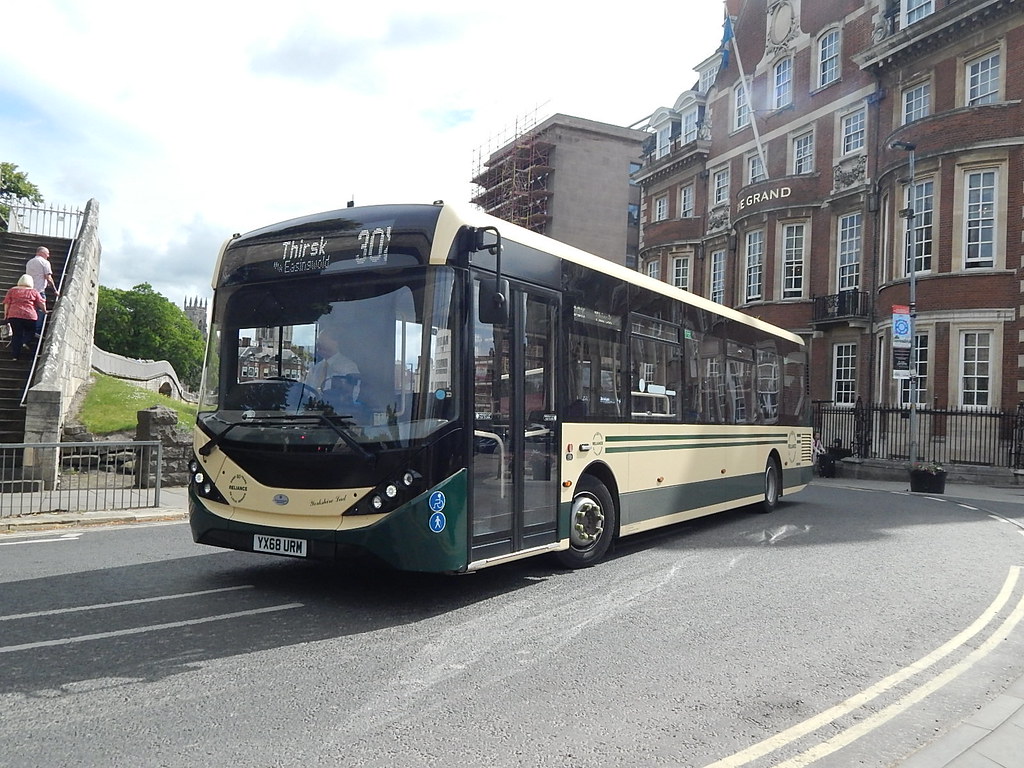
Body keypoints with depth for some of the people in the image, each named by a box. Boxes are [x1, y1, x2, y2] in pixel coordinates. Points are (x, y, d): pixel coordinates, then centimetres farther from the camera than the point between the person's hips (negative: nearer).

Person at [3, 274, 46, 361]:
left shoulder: (12, 290, 11)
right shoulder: (34, 292, 6)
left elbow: (6, 303, 7)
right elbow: (41, 304, 6)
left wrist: (5, 314, 12)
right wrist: (44, 311, 23)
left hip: (14, 315, 2)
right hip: (30, 316, -2)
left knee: (16, 334, 7)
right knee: (29, 331, 19)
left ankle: (15, 354, 5)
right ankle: (26, 342, -9)